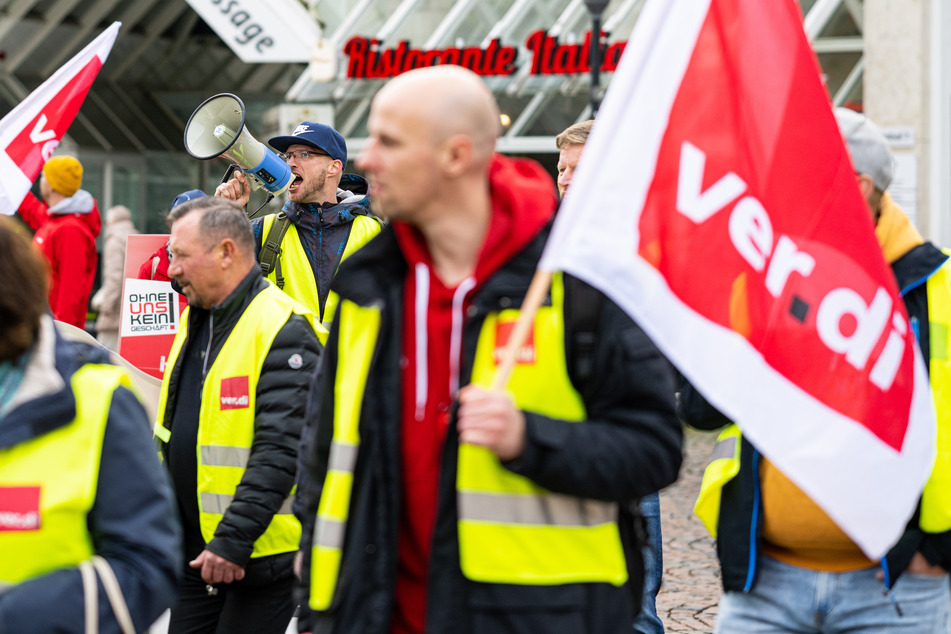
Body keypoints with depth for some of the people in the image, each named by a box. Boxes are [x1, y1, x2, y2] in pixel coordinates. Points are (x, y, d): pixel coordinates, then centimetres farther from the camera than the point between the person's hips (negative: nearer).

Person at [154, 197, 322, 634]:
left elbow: (280, 451, -23)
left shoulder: (283, 331, -16)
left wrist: (233, 540, -25)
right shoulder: (195, 320, 13)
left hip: (260, 552, -8)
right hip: (194, 550, 9)